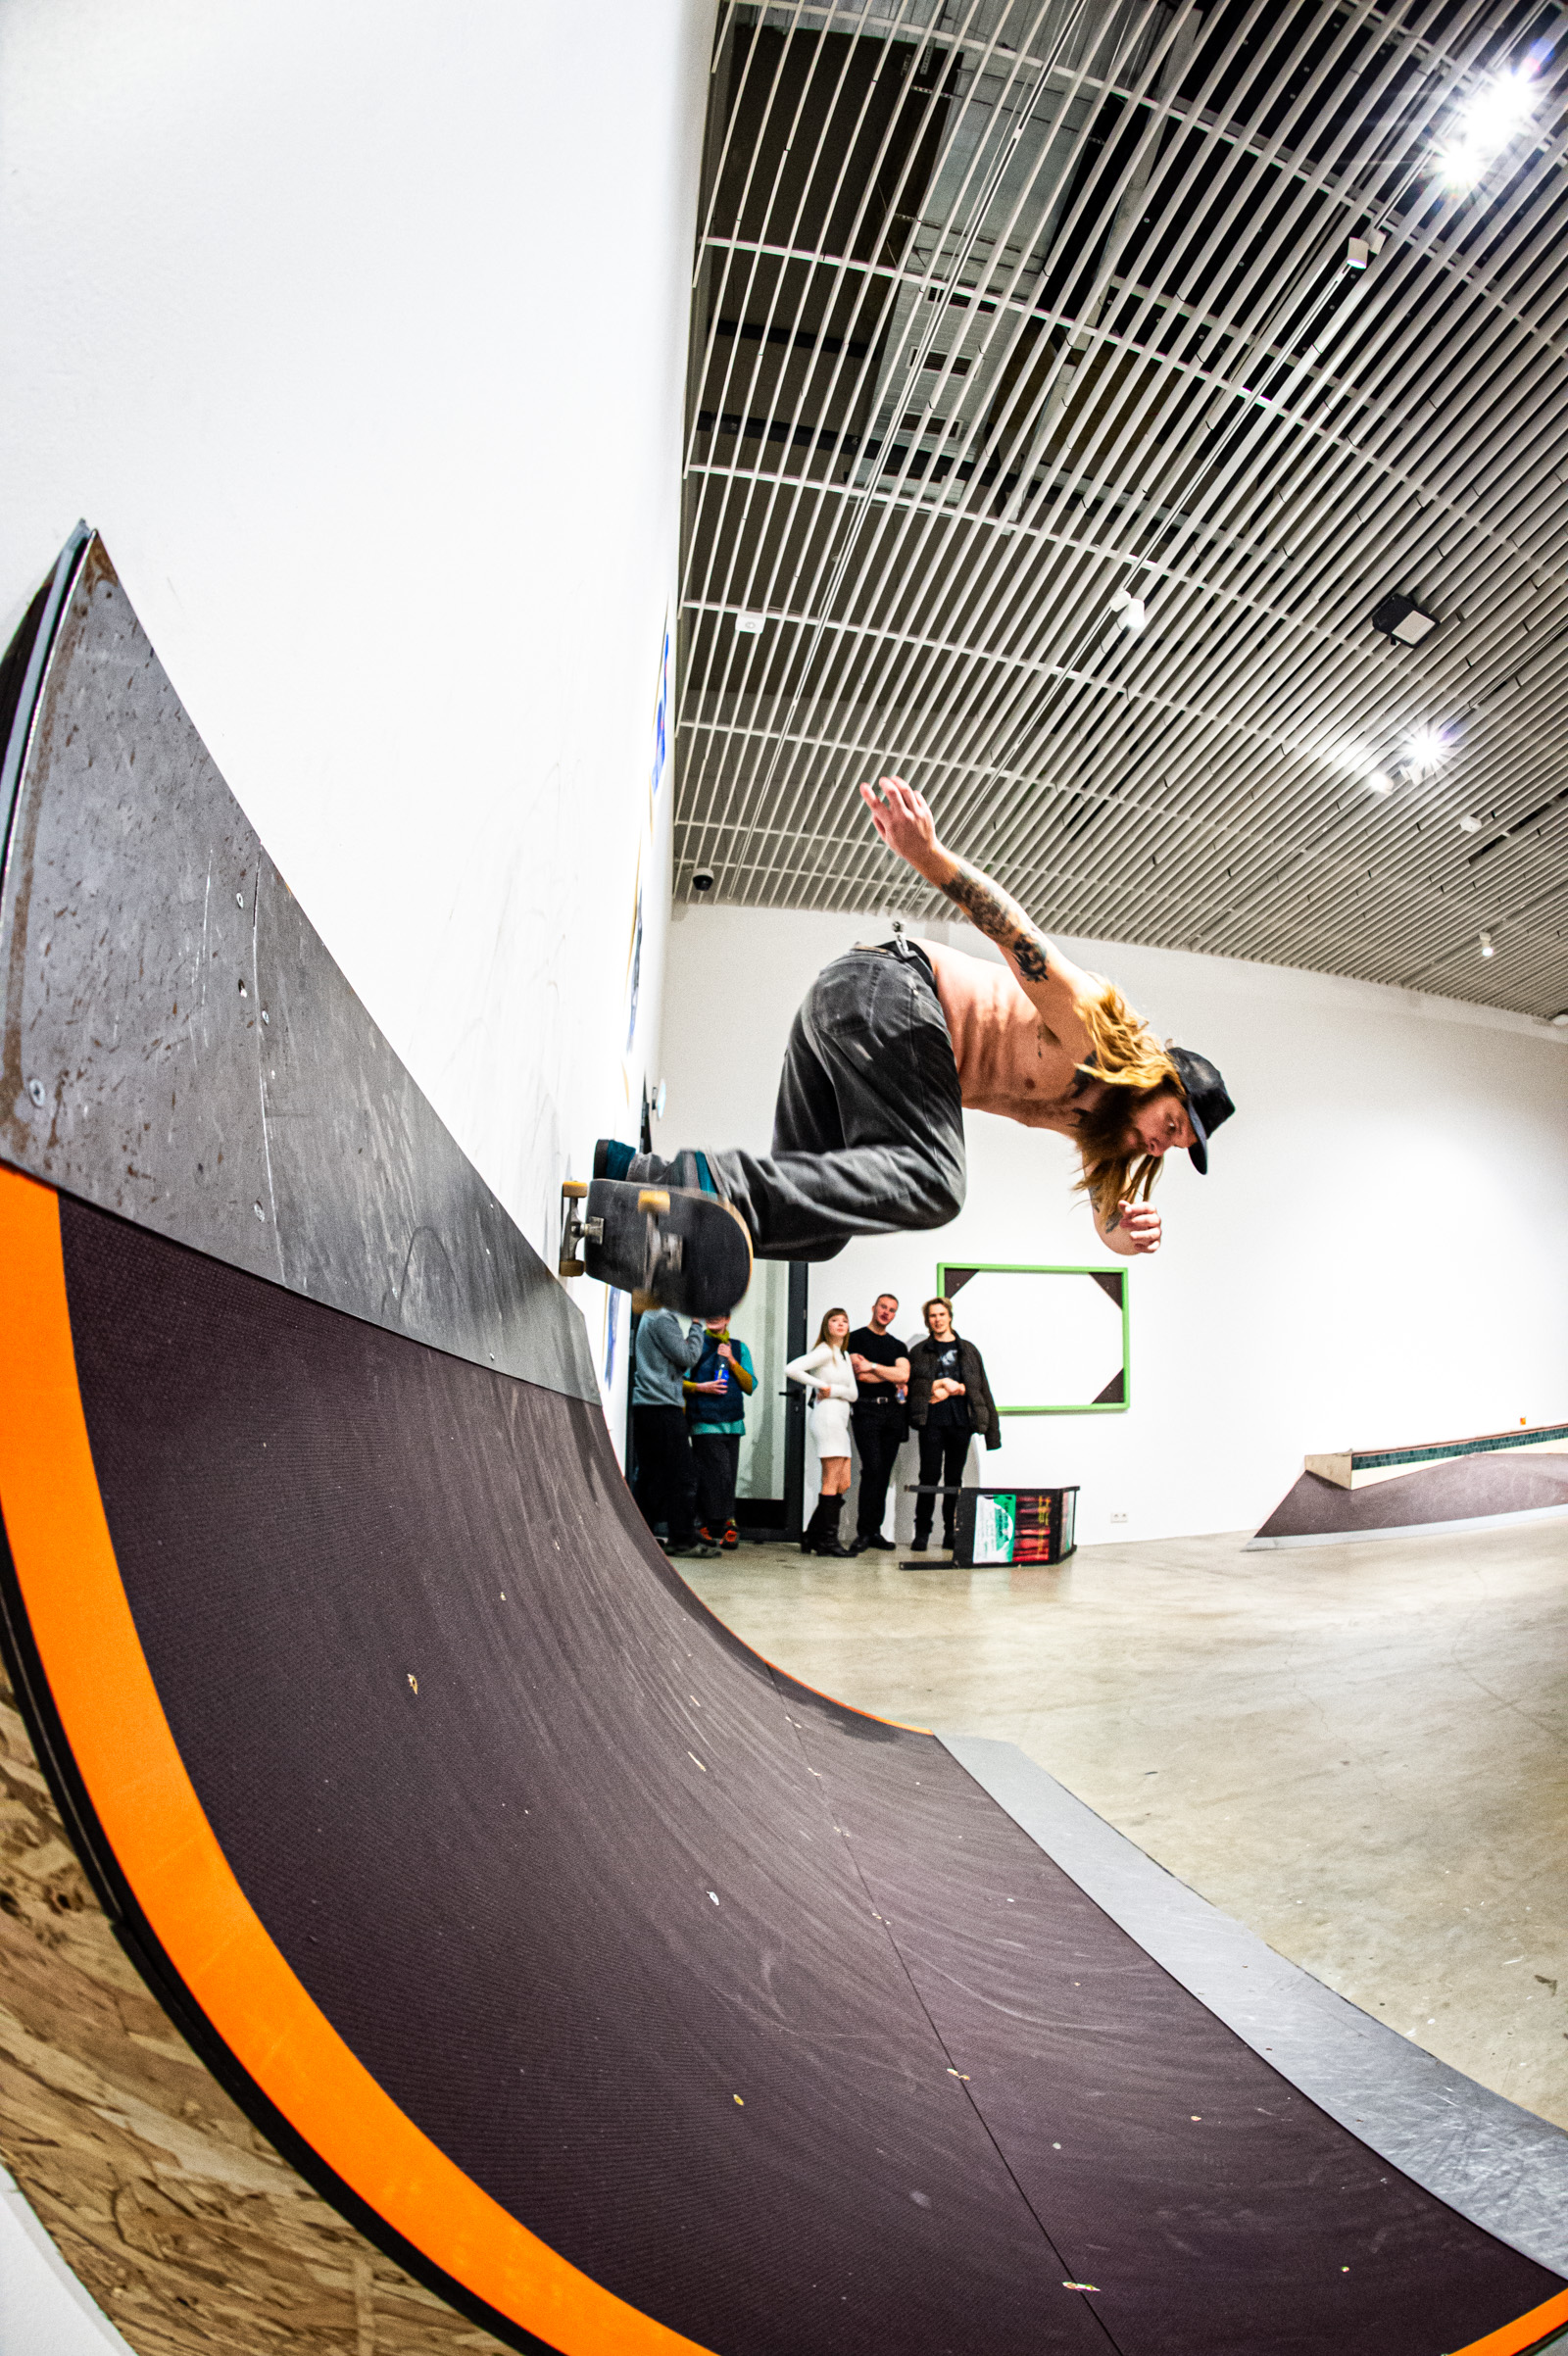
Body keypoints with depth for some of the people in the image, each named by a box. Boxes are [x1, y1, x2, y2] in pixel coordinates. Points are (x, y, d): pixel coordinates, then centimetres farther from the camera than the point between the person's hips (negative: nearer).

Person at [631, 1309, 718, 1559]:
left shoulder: (648, 1317, 19)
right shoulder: (663, 1319, -12)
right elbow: (688, 1357, -13)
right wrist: (696, 1324, -3)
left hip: (644, 1406, 10)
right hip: (664, 1407, -10)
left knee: (650, 1473, 12)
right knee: (682, 1474, -4)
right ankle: (683, 1539, -1)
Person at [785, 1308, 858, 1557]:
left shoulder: (844, 1355, 18)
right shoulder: (825, 1351, -7)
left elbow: (853, 1394, 13)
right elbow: (791, 1369, -21)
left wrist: (834, 1390, -5)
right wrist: (821, 1385, -12)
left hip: (840, 1420, 9)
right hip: (827, 1417, -9)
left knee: (842, 1483, 9)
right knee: (832, 1481, -7)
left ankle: (813, 1535, 15)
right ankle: (827, 1539, 0)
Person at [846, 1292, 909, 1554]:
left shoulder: (898, 1346, 17)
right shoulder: (856, 1338, 3)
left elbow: (903, 1375, 0)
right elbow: (860, 1374, -8)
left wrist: (873, 1366, -8)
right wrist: (892, 1375, 2)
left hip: (893, 1410, 5)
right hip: (867, 1409, -5)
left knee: (884, 1473, 5)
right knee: (872, 1470, -13)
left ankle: (874, 1532, 11)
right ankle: (864, 1532, -7)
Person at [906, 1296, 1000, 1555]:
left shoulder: (968, 1350, 13)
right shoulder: (919, 1351, 9)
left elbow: (981, 1388, 10)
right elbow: (912, 1385, 1)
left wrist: (955, 1388, -4)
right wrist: (939, 1386, -9)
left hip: (960, 1421, 2)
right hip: (932, 1422, -2)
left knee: (954, 1478, 6)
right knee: (930, 1476, -4)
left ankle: (952, 1533, 13)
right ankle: (922, 1532, 4)